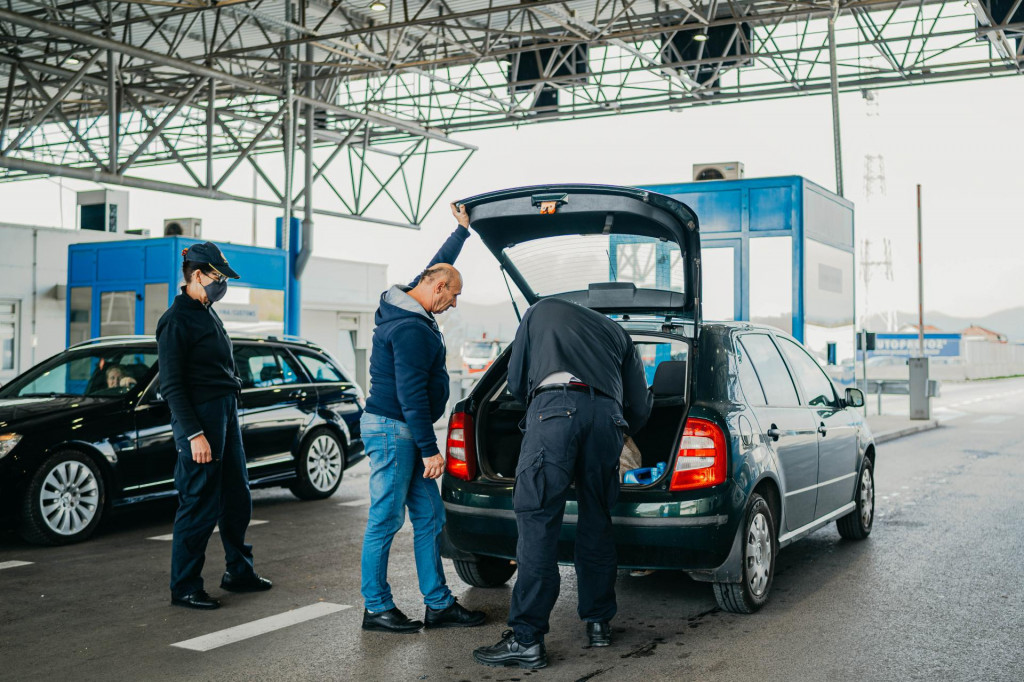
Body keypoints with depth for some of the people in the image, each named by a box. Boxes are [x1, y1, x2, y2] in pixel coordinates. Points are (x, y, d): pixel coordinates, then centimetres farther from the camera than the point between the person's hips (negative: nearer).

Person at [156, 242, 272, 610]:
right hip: (200, 417, -9)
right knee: (200, 504, -3)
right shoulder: (176, 321, -12)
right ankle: (184, 587, 8)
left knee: (236, 498, 16)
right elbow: (171, 385, -15)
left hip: (225, 413, 9)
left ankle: (239, 572, 29)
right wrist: (194, 434, -19)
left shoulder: (207, 314, 16)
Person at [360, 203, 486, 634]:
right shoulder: (411, 329, -19)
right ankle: (376, 608, 8)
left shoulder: (408, 308, 12)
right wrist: (429, 449, -20)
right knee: (386, 520, -2)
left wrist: (462, 230, 40)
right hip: (392, 430, -11)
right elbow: (411, 393, -22)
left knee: (429, 518, 10)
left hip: (405, 432, 11)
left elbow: (437, 265, 31)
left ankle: (439, 605, 16)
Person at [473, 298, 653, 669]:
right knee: (596, 522, 17)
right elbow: (640, 405, 30)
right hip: (607, 415, 4)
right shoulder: (616, 332, 36)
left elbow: (516, 380, 25)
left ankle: (527, 640, -6)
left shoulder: (540, 311, 31)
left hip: (554, 407, -3)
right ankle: (599, 623, 26)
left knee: (538, 521, -5)